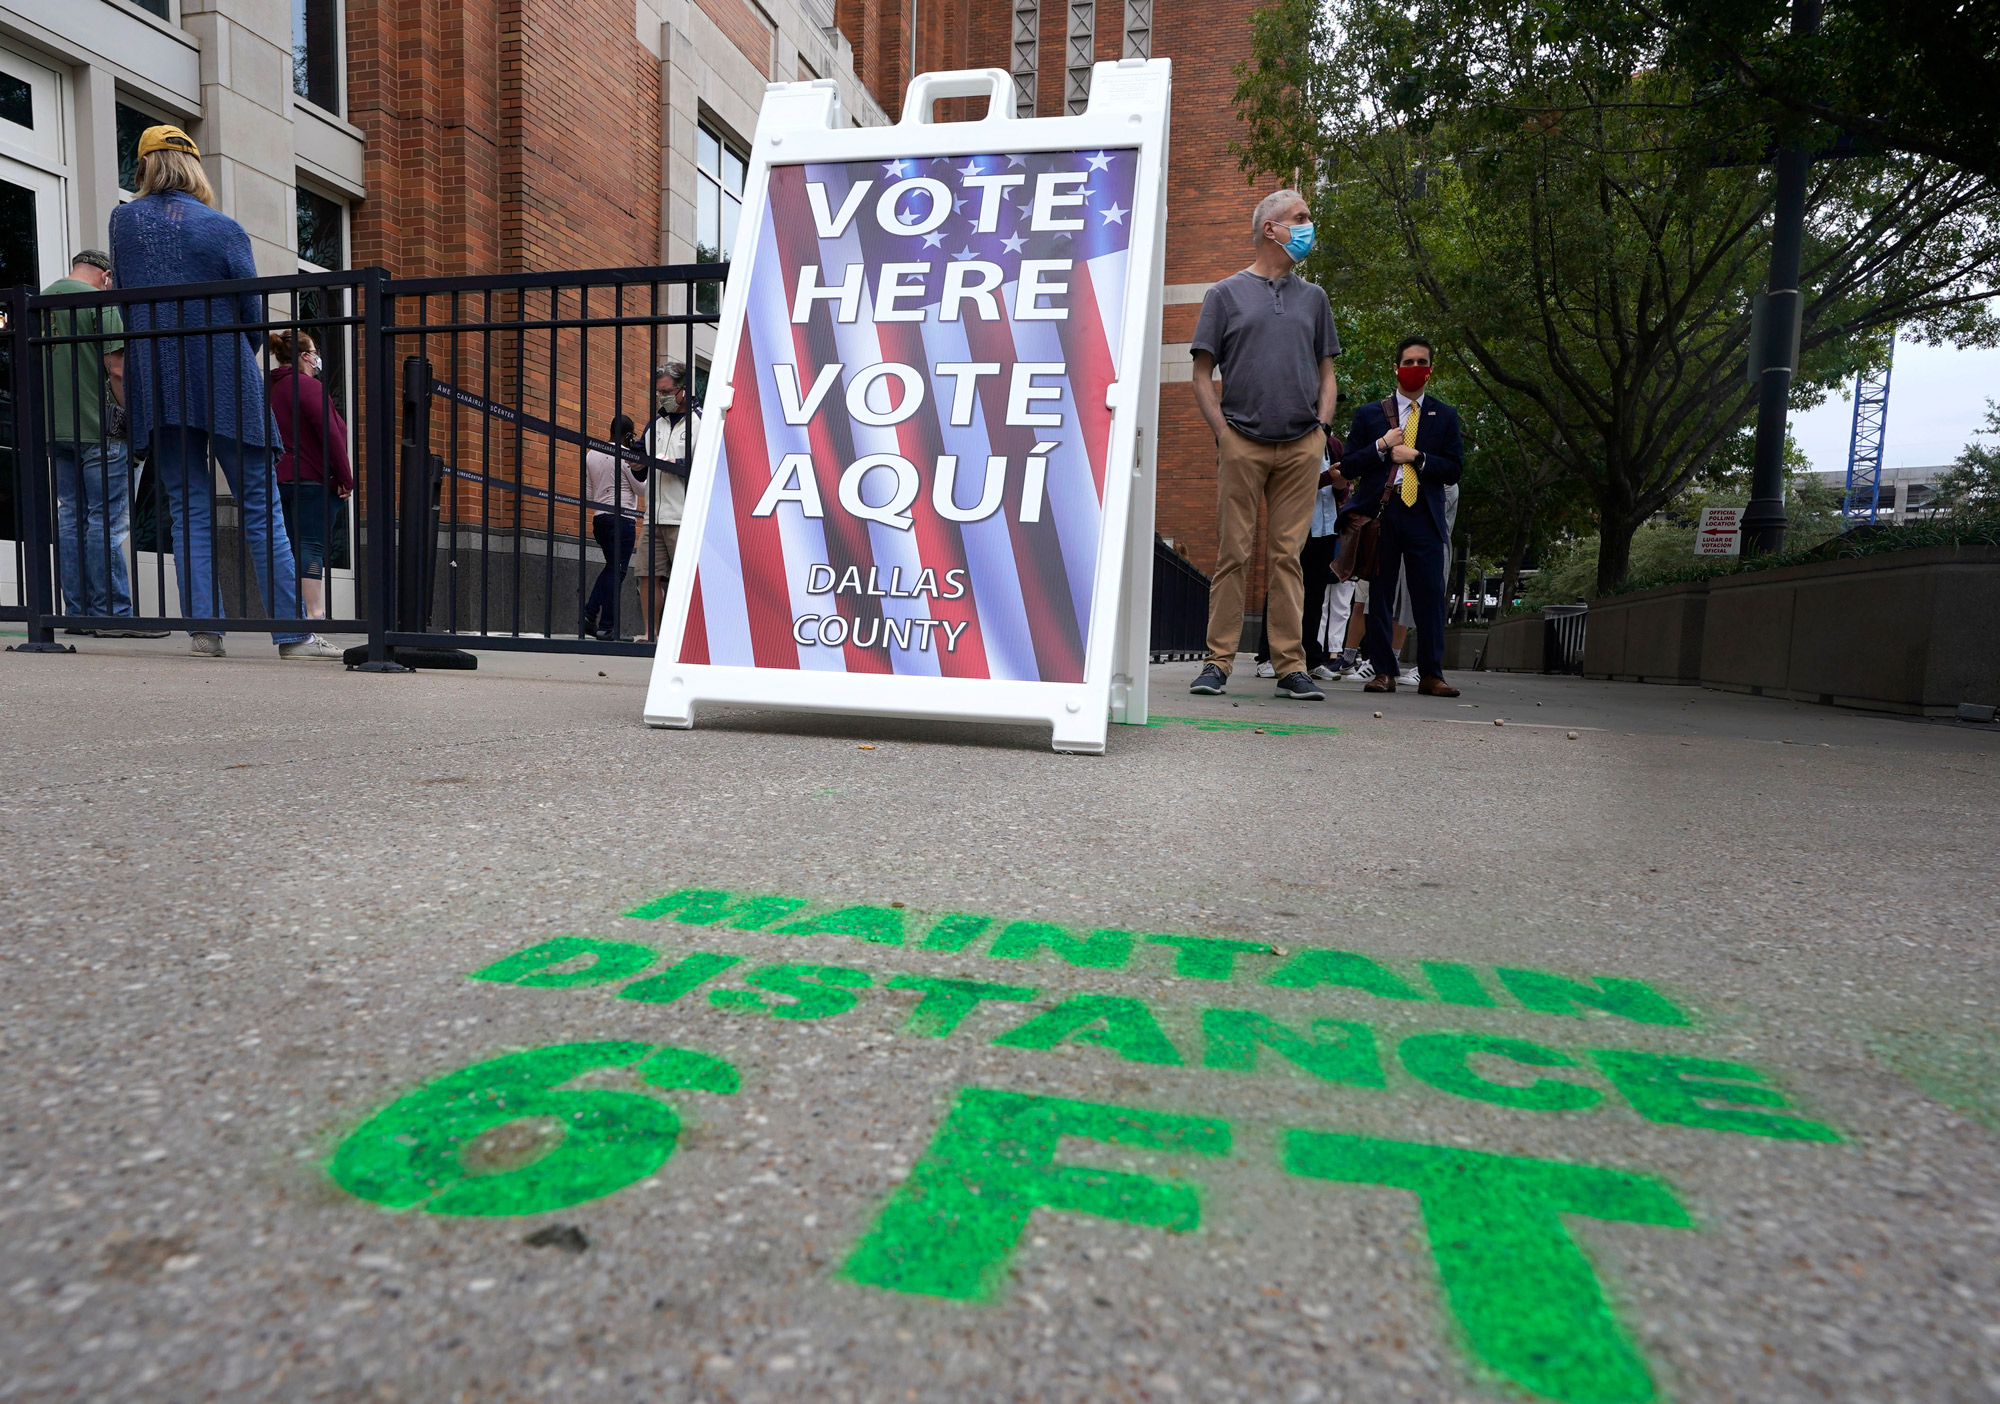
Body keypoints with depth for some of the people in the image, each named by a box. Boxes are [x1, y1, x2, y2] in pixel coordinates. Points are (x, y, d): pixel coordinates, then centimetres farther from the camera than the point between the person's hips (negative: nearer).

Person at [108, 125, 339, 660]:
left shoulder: (122, 221, 7)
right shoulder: (224, 229, -2)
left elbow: (124, 296, 16)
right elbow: (252, 316, -2)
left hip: (157, 386, 3)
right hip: (226, 386, -3)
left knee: (188, 510, 6)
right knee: (260, 506, -3)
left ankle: (204, 629, 1)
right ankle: (291, 632, -6)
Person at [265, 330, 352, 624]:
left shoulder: (272, 388, 19)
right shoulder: (309, 385, -8)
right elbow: (330, 434, -15)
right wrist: (346, 478, -11)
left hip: (280, 479, 8)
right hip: (312, 479, -8)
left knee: (291, 545, 9)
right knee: (312, 546, -11)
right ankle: (315, 612, -14)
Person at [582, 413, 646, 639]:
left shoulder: (591, 454, 13)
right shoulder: (625, 455, -8)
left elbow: (588, 492, 15)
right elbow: (640, 488, -3)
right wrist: (641, 465, 1)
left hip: (598, 517, 7)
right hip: (622, 517, -7)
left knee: (611, 566, 19)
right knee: (617, 571, -4)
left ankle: (589, 615, 8)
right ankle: (606, 627, -5)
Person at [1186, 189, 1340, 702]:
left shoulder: (1313, 298, 21)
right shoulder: (1227, 293, 11)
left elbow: (1327, 373, 21)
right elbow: (1202, 374, 6)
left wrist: (1321, 425, 4)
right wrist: (1222, 432, -6)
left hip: (1301, 446, 3)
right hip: (1242, 443, -2)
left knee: (1288, 554, 0)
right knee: (1233, 552, -5)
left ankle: (1291, 666, 2)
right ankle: (1218, 662, 0)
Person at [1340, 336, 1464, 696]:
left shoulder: (1445, 416, 16)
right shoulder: (1368, 413, 13)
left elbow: (1454, 468, 7)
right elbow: (1349, 466, 7)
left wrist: (1416, 457, -6)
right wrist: (1381, 446, -7)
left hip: (1424, 514, 0)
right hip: (1380, 511, 0)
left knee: (1429, 595, -4)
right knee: (1380, 594, 0)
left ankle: (1430, 675, 2)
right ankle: (1383, 672, 6)